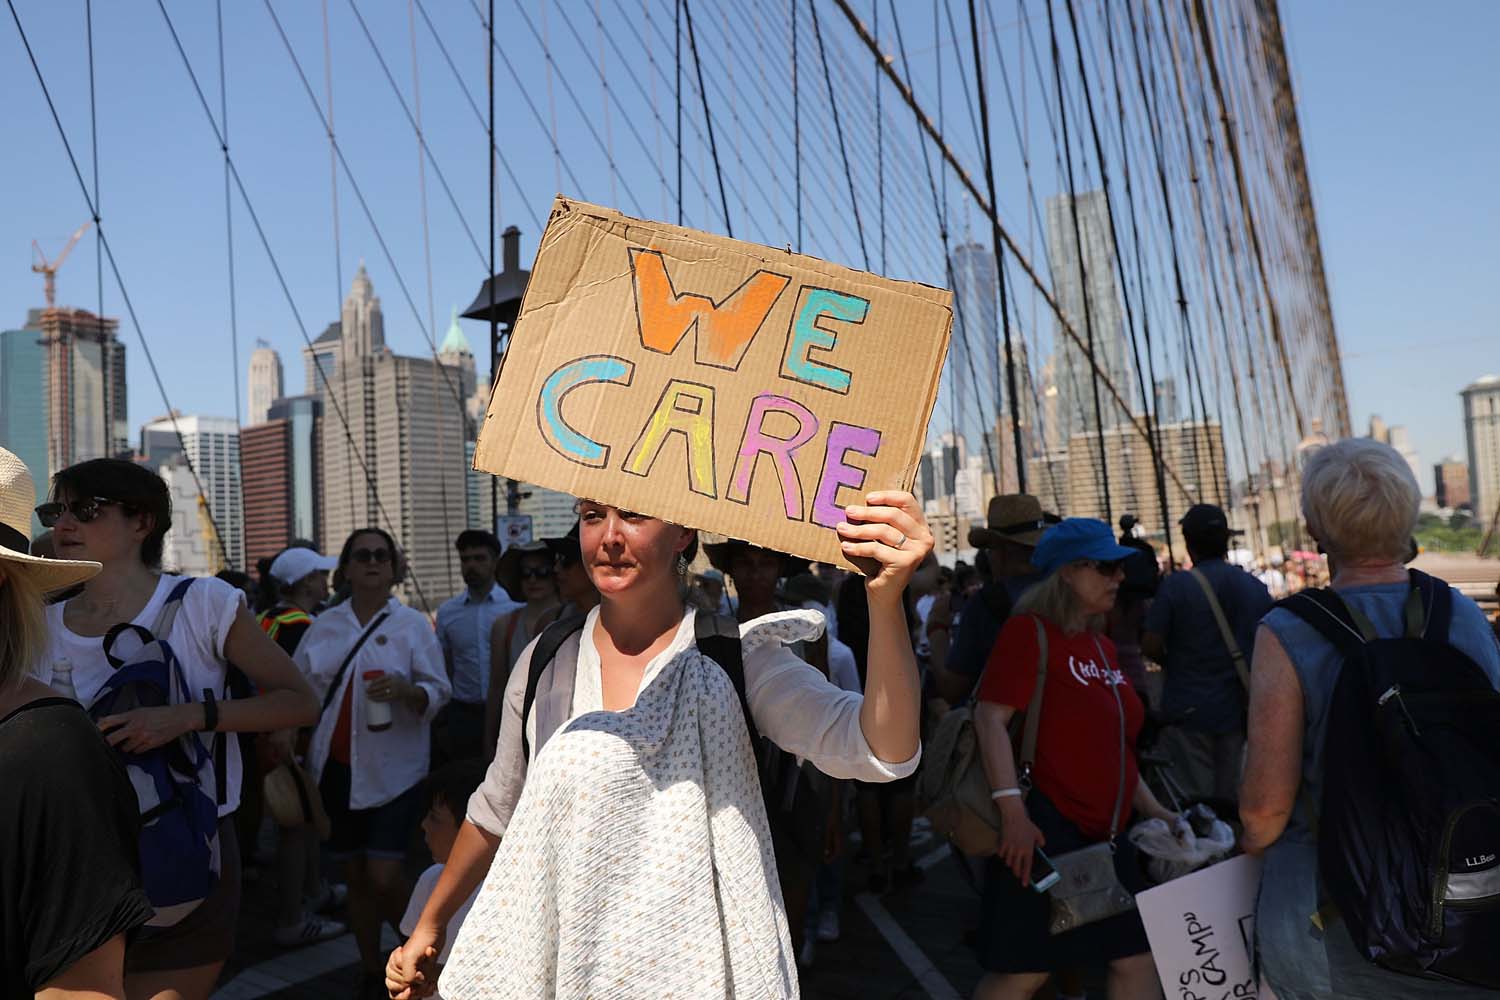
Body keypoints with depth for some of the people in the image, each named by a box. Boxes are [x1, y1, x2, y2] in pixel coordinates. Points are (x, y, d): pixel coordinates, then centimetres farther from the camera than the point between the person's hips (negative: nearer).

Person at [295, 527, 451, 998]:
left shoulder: (412, 624, -3)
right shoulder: (324, 626, 6)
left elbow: (437, 693, -7)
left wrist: (404, 690, -26)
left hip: (392, 770, -3)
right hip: (337, 768, 4)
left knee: (384, 877, -9)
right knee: (356, 877, 11)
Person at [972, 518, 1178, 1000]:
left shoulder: (1103, 647, 15)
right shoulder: (1030, 630, -10)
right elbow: (990, 718, -20)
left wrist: (1153, 810, 17)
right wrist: (1013, 810, -27)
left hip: (1104, 835, 8)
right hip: (1046, 827, -8)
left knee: (1136, 957, 11)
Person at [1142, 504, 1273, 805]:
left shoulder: (1176, 585, -12)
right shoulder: (1256, 587, 2)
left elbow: (1150, 646, -13)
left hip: (1189, 711, -4)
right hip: (1237, 710, 4)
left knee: (1197, 798, 2)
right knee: (1231, 797, 14)